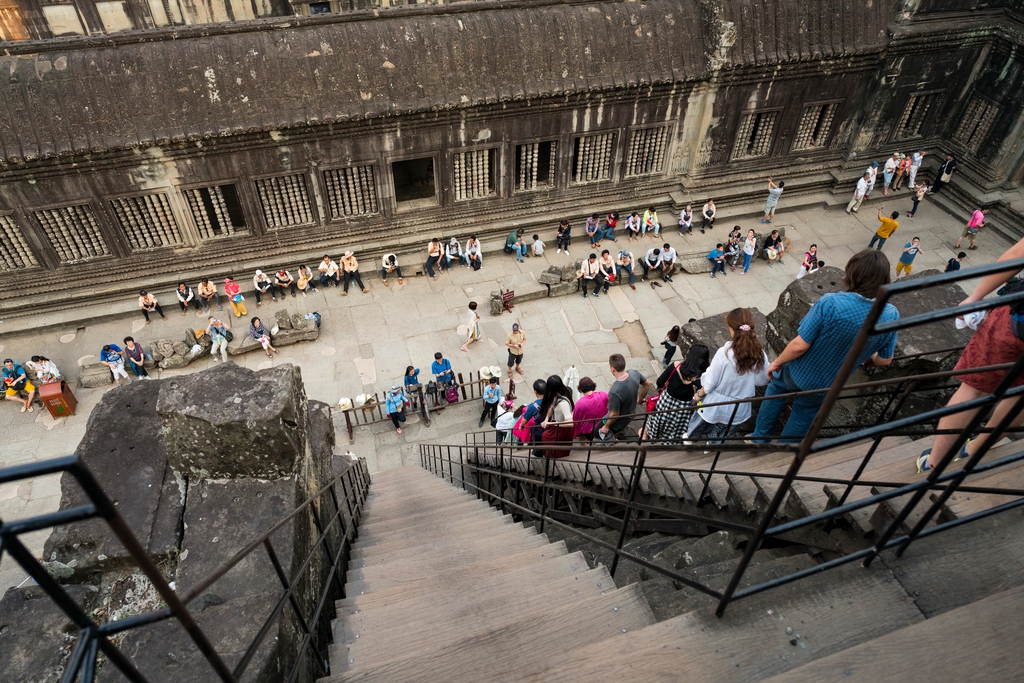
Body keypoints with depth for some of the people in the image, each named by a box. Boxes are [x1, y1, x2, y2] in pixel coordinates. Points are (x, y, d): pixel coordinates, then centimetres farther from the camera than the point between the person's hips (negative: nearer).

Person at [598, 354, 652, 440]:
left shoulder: (615, 392, -41)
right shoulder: (634, 373, -22)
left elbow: (614, 415, -27)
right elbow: (648, 383, -1)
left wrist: (606, 426, -8)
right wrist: (640, 399, 16)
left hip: (618, 421, -7)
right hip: (631, 414, 7)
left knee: (597, 433, 16)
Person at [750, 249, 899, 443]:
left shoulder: (830, 304, -34)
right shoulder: (891, 316, -21)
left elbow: (800, 345, -28)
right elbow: (884, 360, -6)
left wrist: (777, 362, -9)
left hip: (799, 372, -3)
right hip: (827, 384, 3)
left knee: (776, 388, 29)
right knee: (804, 416, 27)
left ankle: (760, 436, 39)